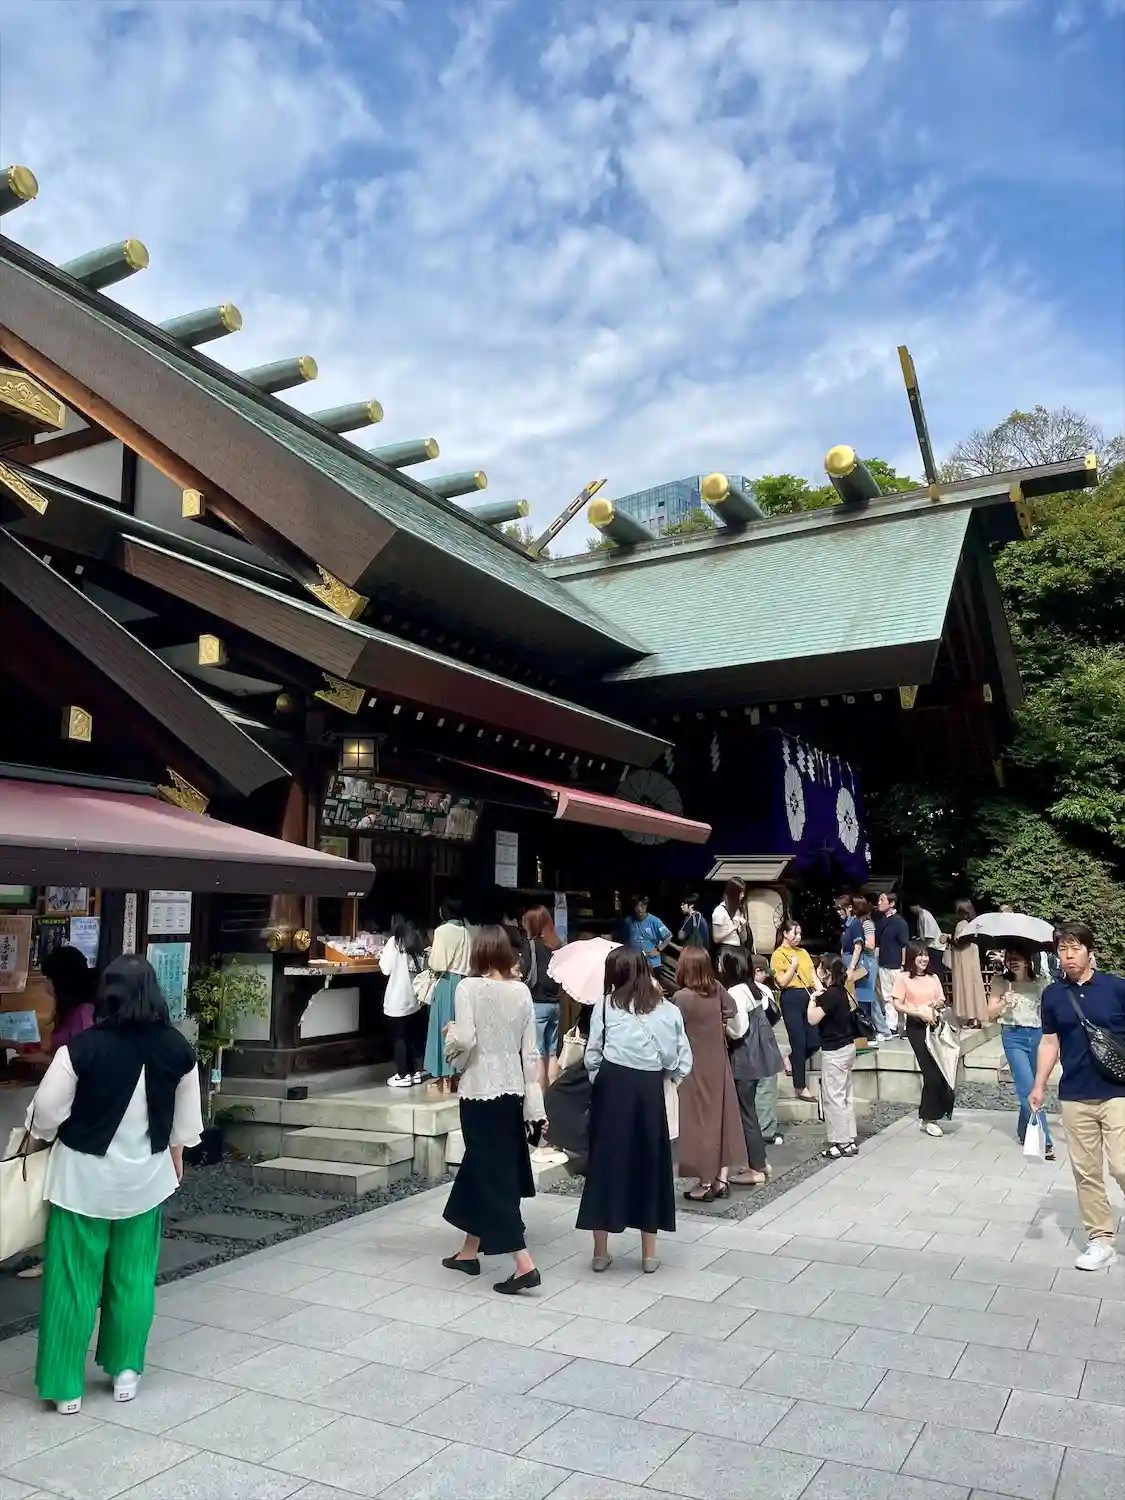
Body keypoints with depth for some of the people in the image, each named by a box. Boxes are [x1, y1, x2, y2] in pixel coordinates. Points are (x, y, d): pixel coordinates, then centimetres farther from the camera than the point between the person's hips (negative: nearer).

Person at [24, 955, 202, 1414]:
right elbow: (187, 1114, 3)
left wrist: (41, 1135, 11)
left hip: (85, 1176, -3)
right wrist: (176, 1153, 21)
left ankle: (66, 1386, 19)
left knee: (74, 1280, 10)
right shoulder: (177, 1048, -9)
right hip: (144, 1176, 3)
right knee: (134, 1277, 17)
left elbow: (47, 1110, -12)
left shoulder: (83, 1046, -20)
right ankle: (126, 1372, 27)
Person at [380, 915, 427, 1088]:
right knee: (414, 1036, 13)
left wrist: (382, 955, 6)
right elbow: (422, 967, 8)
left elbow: (386, 969, -11)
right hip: (414, 998, 6)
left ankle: (403, 1075, 6)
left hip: (398, 1000, -6)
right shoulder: (416, 940, 6)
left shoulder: (394, 941, -10)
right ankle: (416, 1071, 19)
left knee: (399, 1037, 2)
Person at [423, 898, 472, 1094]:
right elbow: (469, 963, 8)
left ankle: (444, 1080, 4)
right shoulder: (466, 932, 9)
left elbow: (437, 963, -14)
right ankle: (457, 1075, 17)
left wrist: (431, 957, 5)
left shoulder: (443, 930, -10)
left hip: (446, 984, -6)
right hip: (463, 983, 6)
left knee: (444, 1028, 0)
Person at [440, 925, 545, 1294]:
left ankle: (524, 1264, -4)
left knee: (492, 1174, 1)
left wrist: (450, 1034, 3)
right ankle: (469, 1252, 33)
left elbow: (464, 1040, -21)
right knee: (480, 1167, 20)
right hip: (512, 1089, 5)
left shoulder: (468, 987, -12)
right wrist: (533, 1104, 6)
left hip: (480, 1090, -5)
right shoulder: (522, 990, 2)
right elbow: (530, 1050, 3)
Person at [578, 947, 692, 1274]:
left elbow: (593, 1056, -1)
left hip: (613, 1084, -1)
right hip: (650, 1089, 1)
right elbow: (682, 1061, 5)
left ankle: (601, 1251, 16)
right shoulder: (668, 1009, 6)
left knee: (606, 1161, 8)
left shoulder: (605, 1006, 0)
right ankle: (649, 1253, 20)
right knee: (649, 1161, 12)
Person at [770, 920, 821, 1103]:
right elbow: (782, 982, -9)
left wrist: (820, 991, -5)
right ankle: (800, 1087, 7)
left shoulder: (803, 952, 16)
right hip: (792, 999, -6)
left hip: (809, 996, 6)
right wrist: (793, 966, -16)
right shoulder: (778, 955, -4)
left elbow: (813, 974, 11)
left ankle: (793, 1060, 31)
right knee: (799, 1042, -3)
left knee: (815, 1041, 3)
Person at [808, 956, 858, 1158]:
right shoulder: (839, 991, 7)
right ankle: (850, 1139, 20)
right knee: (846, 1095, 14)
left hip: (834, 1051, -10)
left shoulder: (830, 995, -21)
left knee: (833, 1097, -2)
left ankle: (842, 1143, 2)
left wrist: (812, 999, -12)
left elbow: (813, 1019, -21)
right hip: (846, 1046, 10)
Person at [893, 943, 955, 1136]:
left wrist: (936, 1004, -8)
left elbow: (942, 1001, 15)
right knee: (932, 1072, -7)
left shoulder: (933, 978, 10)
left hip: (934, 1024, 5)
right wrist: (920, 1013, -17)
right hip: (916, 1026, -5)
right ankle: (927, 1117, 5)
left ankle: (928, 1115, 17)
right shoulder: (903, 978, -5)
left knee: (941, 1069, 2)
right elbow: (898, 1005, -8)